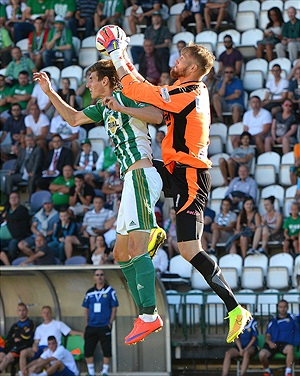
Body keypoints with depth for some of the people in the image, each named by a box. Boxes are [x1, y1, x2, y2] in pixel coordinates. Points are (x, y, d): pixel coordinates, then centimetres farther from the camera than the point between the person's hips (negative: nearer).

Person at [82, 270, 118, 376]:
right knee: (88, 350, 0)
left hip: (105, 327, -3)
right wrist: (87, 323, 6)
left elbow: (114, 308, 1)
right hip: (91, 326, 3)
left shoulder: (110, 291, 1)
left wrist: (110, 322, -7)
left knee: (107, 351, -3)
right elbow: (86, 309, 16)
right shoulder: (89, 292, 10)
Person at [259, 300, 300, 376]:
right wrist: (269, 342, -7)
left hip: (285, 344, -2)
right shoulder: (274, 321, 20)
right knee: (262, 354, -30)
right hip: (273, 344, 2)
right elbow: (267, 336, 15)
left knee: (290, 348, -41)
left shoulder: (291, 318, 16)